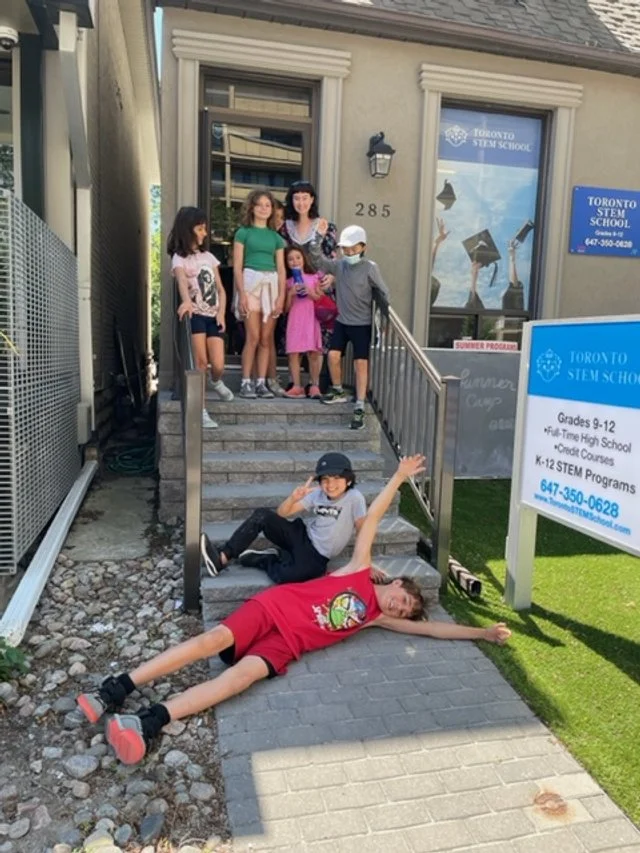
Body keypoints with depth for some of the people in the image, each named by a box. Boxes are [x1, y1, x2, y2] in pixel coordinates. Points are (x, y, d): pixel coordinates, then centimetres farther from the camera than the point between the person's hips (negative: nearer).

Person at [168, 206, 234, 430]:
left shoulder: (208, 257, 16)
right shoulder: (179, 258, -1)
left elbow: (220, 289, 14)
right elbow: (182, 281, -23)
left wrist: (221, 313, -3)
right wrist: (186, 301, -45)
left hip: (213, 316, 4)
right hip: (195, 315, -4)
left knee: (218, 365, -8)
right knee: (200, 362, -18)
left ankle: (216, 382, 29)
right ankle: (201, 411, -12)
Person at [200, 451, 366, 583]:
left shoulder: (354, 498, -14)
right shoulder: (317, 494, 2)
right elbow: (282, 513, 1)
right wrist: (293, 497, -20)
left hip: (316, 555, -5)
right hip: (300, 535, 6)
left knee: (286, 576, -36)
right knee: (262, 515, -16)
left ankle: (255, 559, -5)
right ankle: (222, 558, -16)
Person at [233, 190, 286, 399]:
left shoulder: (275, 236, 16)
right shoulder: (244, 232, 6)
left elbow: (281, 269, 12)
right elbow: (237, 266, 0)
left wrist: (281, 296, 0)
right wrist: (242, 294, -10)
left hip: (271, 285, 4)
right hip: (251, 282, -4)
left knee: (266, 339, 2)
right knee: (253, 337, -11)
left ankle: (261, 383, 7)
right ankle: (246, 383, -3)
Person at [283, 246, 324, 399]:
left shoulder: (314, 278, 7)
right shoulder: (288, 282, 10)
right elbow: (286, 309, 7)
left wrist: (311, 293, -9)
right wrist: (290, 294, -8)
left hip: (311, 319, -1)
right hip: (294, 321, 2)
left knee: (313, 353, -4)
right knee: (293, 353, -3)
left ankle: (315, 385, 3)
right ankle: (297, 386, 2)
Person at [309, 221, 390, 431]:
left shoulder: (370, 268, -9)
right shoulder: (339, 265, 2)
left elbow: (384, 293, -5)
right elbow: (317, 260, 7)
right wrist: (319, 236, -4)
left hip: (362, 324, -4)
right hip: (342, 321, 4)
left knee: (361, 364, -4)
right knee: (333, 355, -6)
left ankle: (359, 408, -1)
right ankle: (338, 391, 20)